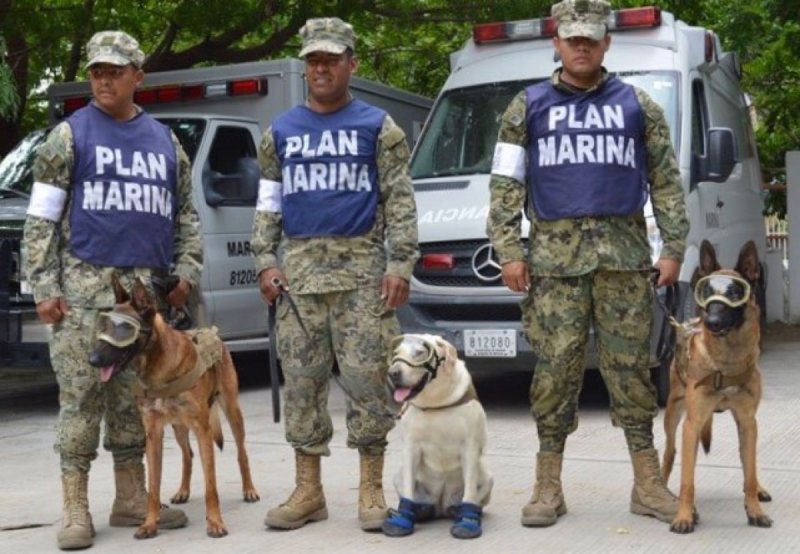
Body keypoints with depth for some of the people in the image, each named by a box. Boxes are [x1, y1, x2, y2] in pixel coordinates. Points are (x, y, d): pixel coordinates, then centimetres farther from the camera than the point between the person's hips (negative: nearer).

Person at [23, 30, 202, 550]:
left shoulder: (165, 141, 14)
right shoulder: (71, 134, 2)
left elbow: (186, 215, 20)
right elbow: (42, 218, -2)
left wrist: (186, 271, 7)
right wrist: (44, 287, -9)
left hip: (147, 288, 4)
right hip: (84, 285, -4)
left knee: (137, 397, 7)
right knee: (82, 396, -5)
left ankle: (132, 498, 16)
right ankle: (76, 509, 0)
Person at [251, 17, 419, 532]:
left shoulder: (378, 127, 4)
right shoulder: (281, 132, 13)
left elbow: (400, 202, 0)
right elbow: (268, 203, 14)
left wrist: (400, 264, -9)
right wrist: (266, 262, 3)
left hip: (362, 266, -3)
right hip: (299, 267, 3)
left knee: (367, 376, -5)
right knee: (302, 380, 4)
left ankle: (372, 490, 4)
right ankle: (308, 491, 12)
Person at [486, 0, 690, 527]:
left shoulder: (639, 106, 11)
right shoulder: (527, 108, 9)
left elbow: (667, 182, 11)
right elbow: (506, 185, 6)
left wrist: (674, 247, 3)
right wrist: (508, 252, -3)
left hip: (624, 252, 1)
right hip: (554, 255, 0)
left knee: (629, 365, 3)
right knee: (556, 366, -2)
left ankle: (648, 482, 10)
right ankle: (549, 486, 7)